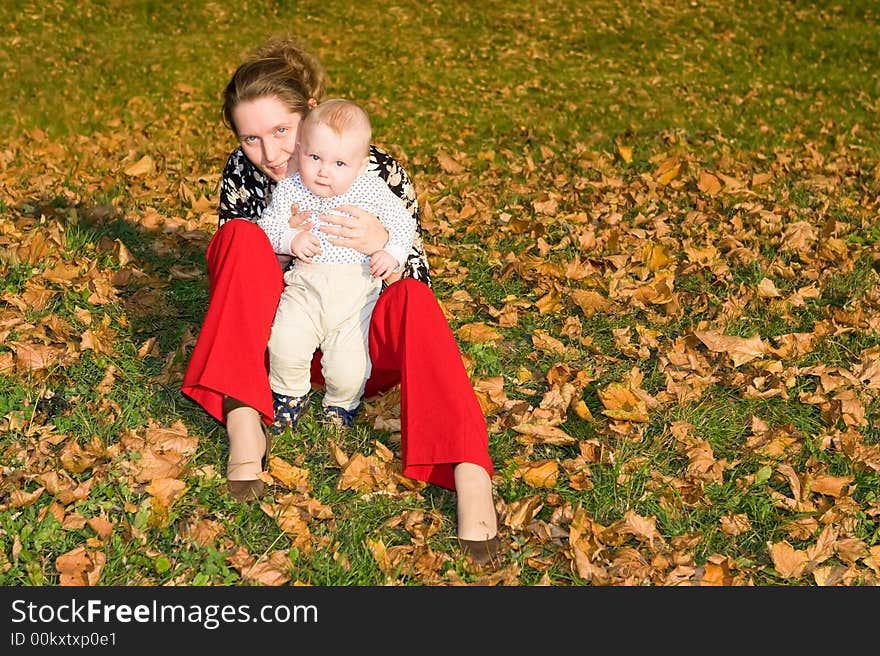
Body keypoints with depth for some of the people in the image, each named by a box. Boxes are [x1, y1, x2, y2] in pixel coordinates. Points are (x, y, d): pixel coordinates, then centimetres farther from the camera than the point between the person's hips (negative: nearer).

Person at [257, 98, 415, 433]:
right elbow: (267, 226, 4)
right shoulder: (290, 189, 1)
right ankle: (290, 394, 13)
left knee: (349, 364, -12)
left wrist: (392, 253, -11)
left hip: (357, 288, -1)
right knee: (286, 344, -20)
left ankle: (342, 403, 24)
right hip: (306, 284, 1)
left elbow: (404, 223, 7)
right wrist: (290, 239, -16)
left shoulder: (372, 191, -1)